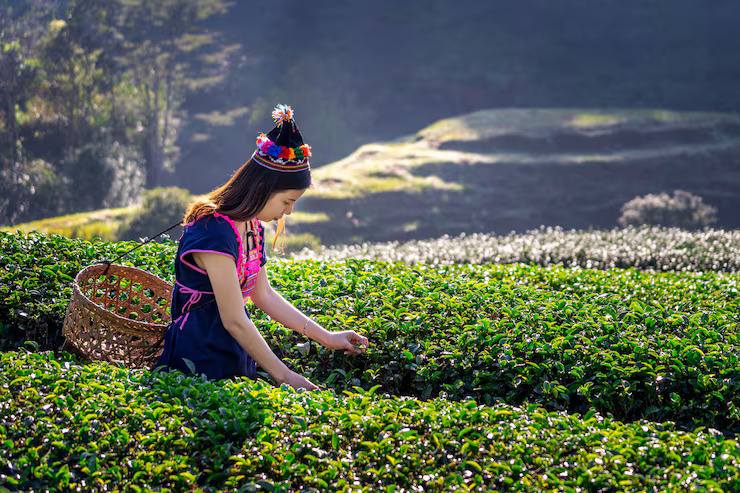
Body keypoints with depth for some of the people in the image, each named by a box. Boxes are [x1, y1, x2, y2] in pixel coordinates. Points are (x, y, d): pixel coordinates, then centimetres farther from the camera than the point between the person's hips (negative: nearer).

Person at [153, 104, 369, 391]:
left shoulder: (251, 225, 6)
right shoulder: (215, 234, -22)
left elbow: (263, 295, 15)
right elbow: (234, 320, -21)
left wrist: (327, 338, 12)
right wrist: (283, 375, -16)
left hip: (236, 356, 9)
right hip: (201, 363, -9)